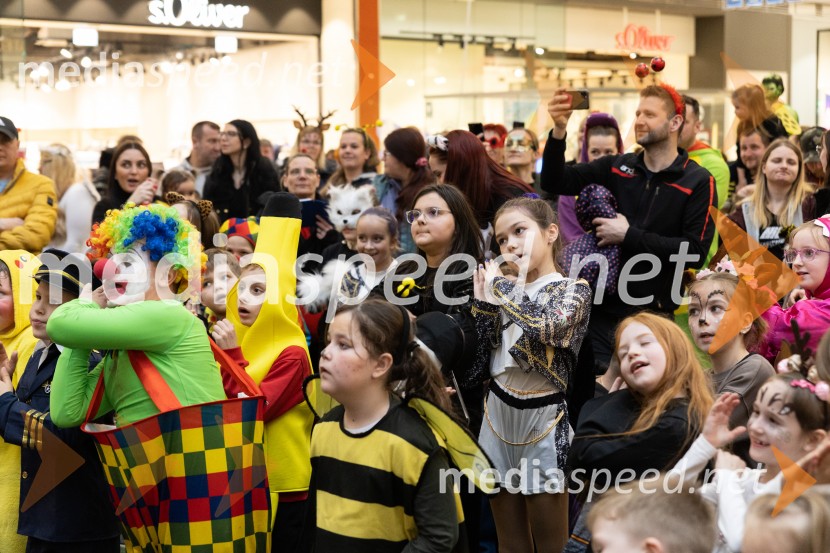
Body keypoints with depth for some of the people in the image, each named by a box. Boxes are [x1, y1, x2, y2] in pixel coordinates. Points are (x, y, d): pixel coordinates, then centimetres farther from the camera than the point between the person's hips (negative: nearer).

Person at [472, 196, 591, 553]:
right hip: (499, 415, 5)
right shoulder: (506, 290, 8)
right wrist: (483, 302, -5)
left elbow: (544, 327, -29)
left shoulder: (574, 290, -7)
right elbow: (483, 363, 4)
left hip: (542, 419, -5)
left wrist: (504, 285, -16)